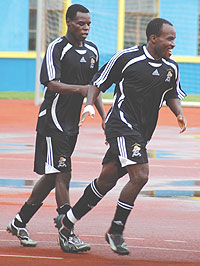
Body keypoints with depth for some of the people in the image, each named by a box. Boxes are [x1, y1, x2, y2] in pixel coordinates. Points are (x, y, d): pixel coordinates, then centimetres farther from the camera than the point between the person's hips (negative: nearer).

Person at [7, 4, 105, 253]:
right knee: (62, 173, -12)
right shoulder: (56, 48, -11)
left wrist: (104, 117, 14)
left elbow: (94, 87, 21)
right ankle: (68, 234, -13)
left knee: (52, 176, 11)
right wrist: (80, 88, -33)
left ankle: (19, 223, 23)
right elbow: (52, 84, -19)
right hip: (53, 120, -8)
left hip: (72, 122, 8)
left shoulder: (92, 50, 12)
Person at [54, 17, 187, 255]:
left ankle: (67, 221, 26)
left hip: (141, 134, 7)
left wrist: (179, 113, 5)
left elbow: (173, 95, 24)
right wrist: (90, 104, -15)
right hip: (122, 124, -7)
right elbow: (99, 82, 1)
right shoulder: (127, 58, -9)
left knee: (106, 180, 12)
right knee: (140, 175, -20)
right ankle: (115, 231, -6)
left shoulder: (171, 68, 8)